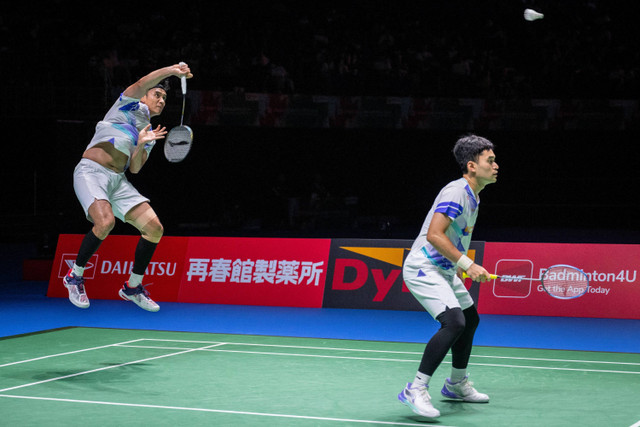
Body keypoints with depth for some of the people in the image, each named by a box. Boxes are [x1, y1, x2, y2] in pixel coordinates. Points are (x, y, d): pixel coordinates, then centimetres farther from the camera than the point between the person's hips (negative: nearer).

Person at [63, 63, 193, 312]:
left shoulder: (150, 136, 23)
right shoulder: (131, 105, 8)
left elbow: (134, 168, 10)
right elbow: (142, 84, -14)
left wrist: (141, 146, -7)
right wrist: (172, 70, -22)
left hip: (118, 180, 7)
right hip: (91, 172, -7)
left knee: (154, 228, -8)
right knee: (106, 221, -31)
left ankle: (132, 287, 10)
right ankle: (75, 276, -9)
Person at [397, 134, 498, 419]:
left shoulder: (472, 195, 12)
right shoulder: (456, 192, -20)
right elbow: (433, 235, -28)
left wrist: (459, 266, 22)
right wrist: (467, 264, -27)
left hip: (444, 270, 11)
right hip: (423, 268, -11)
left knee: (470, 319, 21)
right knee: (454, 322, -26)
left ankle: (457, 384, 38)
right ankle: (416, 390, -24)